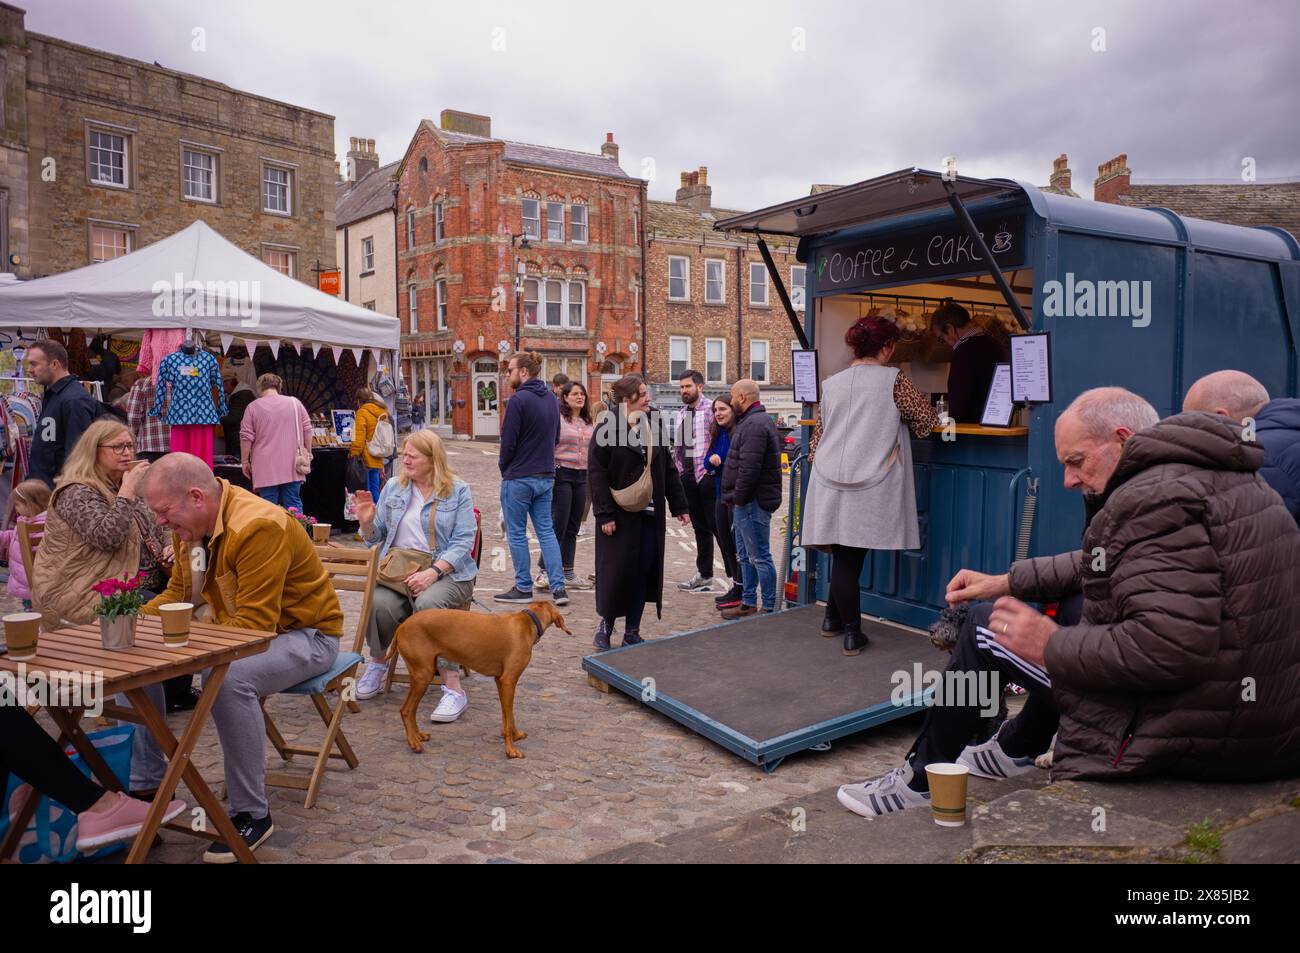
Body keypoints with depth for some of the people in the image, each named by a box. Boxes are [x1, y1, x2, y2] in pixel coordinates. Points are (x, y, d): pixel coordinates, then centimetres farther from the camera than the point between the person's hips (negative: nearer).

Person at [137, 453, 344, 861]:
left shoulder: (258, 526, -28)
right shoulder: (190, 525, 0)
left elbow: (253, 625, -29)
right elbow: (177, 595, 10)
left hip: (303, 634, -8)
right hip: (233, 627, 9)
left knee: (230, 679, -36)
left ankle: (252, 815, -19)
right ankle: (147, 784, 11)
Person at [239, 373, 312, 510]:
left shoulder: (253, 407, 0)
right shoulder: (295, 403, 5)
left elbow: (246, 437, -1)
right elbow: (307, 430, 7)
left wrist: (245, 461, 8)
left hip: (266, 469, -2)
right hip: (292, 467, 2)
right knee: (294, 504, 6)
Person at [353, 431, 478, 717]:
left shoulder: (458, 491, 1)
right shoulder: (393, 488, 13)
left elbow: (462, 541, -7)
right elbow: (376, 537, 18)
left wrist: (433, 572, -21)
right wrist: (367, 521, -5)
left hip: (446, 571, -3)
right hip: (398, 568, 3)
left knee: (427, 603, -36)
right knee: (380, 603, -30)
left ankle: (453, 687, -29)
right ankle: (377, 662, 1)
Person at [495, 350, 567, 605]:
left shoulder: (519, 399, -16)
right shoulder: (552, 400, 8)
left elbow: (508, 441, -15)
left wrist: (504, 467, 2)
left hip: (519, 477, -7)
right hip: (546, 476, 7)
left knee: (517, 533, 6)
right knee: (546, 530, 11)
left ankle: (523, 588, 13)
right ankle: (558, 587, 6)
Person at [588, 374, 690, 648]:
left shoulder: (654, 427, 10)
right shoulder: (608, 428, -8)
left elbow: (668, 470, 14)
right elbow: (597, 473, -11)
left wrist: (678, 506, 11)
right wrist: (604, 514, -16)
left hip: (651, 514, 5)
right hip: (619, 515, -5)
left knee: (645, 571, 5)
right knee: (616, 570, -1)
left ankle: (632, 632, 16)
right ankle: (606, 624, 21)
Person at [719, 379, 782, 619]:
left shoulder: (755, 424, -17)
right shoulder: (751, 421, 18)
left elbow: (749, 468, -25)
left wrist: (738, 497, -17)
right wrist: (736, 499, 15)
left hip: (752, 502, -11)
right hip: (746, 502, 11)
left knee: (759, 556, -4)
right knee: (745, 555, 18)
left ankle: (769, 609, 3)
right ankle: (748, 604, 27)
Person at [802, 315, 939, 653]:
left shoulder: (831, 384, 12)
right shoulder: (893, 379, -1)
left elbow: (818, 436, 17)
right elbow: (926, 421, 5)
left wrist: (820, 470, 29)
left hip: (831, 484, 4)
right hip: (870, 488, -4)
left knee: (844, 556, 12)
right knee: (852, 555, 2)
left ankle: (834, 620, 20)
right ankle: (851, 633, 12)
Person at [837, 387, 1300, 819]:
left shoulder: (1157, 496, -23)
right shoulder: (1226, 477, 12)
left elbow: (1174, 647, -32)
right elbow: (1103, 564, 20)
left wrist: (1054, 646, -18)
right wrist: (1008, 582, 18)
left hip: (1190, 737, -10)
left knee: (985, 629, 1)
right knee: (1075, 613, 29)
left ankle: (920, 781, 19)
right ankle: (1014, 750, 42)